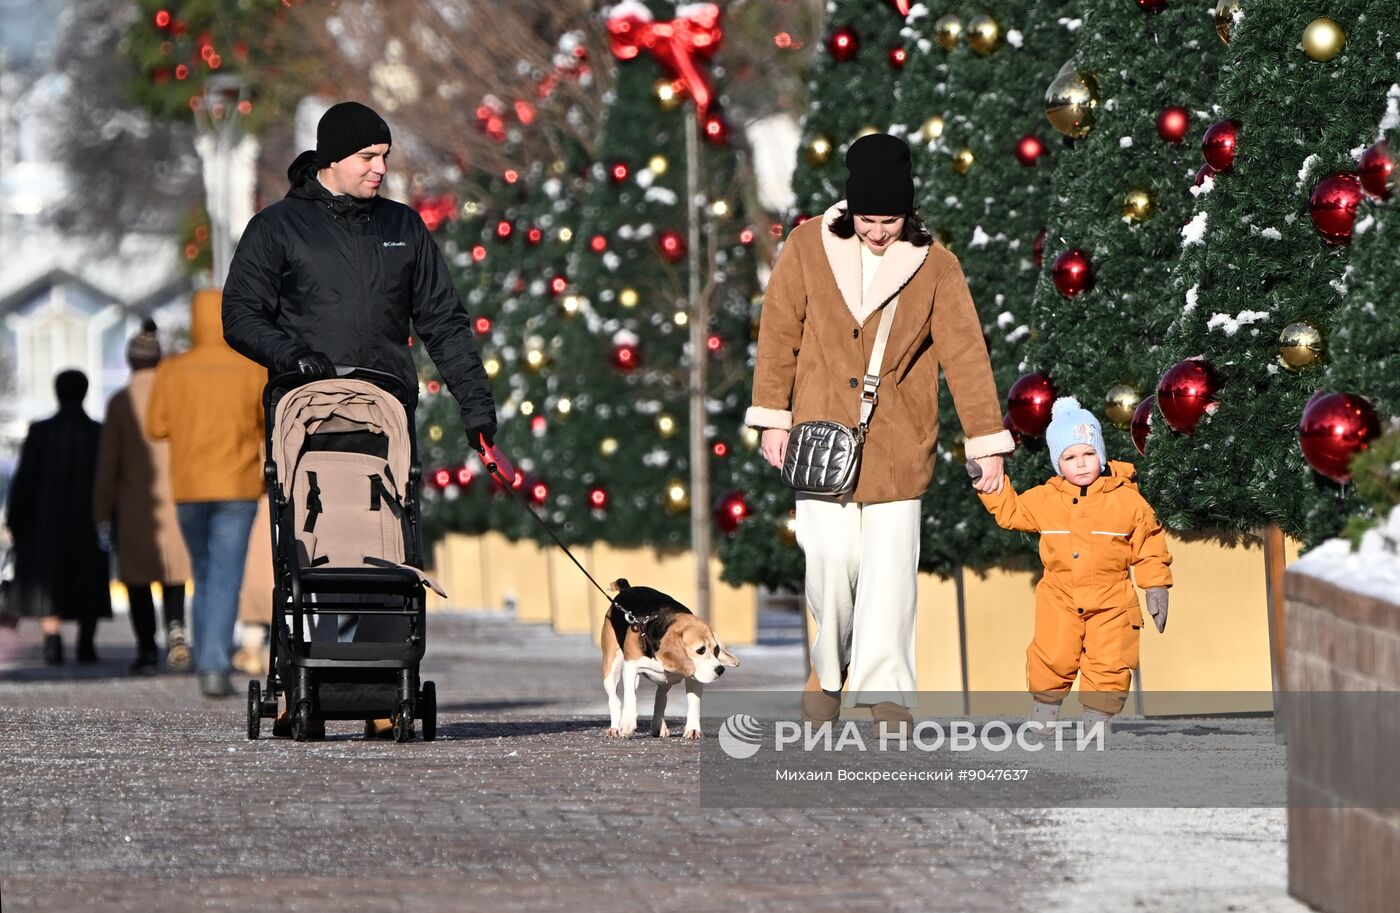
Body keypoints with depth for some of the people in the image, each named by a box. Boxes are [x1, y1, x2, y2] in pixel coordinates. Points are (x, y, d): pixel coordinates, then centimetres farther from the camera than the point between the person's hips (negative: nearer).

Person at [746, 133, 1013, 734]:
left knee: (890, 567, -3)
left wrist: (988, 441, -2)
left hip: (898, 445, 0)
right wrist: (773, 418, 4)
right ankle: (830, 667, 20)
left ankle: (882, 689, 4)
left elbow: (965, 354, 0)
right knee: (831, 559, -4)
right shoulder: (808, 247, 0)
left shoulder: (934, 266, -2)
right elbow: (779, 335, 7)